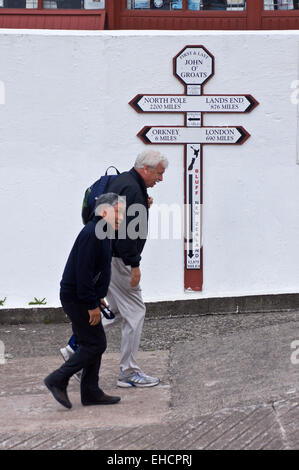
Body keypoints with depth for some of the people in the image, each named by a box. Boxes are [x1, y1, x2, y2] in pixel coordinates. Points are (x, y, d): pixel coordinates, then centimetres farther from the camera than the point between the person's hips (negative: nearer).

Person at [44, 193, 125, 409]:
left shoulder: (102, 234, 14)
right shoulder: (91, 234, -20)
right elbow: (83, 272, -25)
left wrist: (97, 299, 21)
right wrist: (92, 306, -23)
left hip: (84, 299, 11)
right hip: (77, 299, -11)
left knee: (93, 344, 12)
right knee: (95, 344, -7)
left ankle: (91, 393, 17)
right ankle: (58, 380, -1)